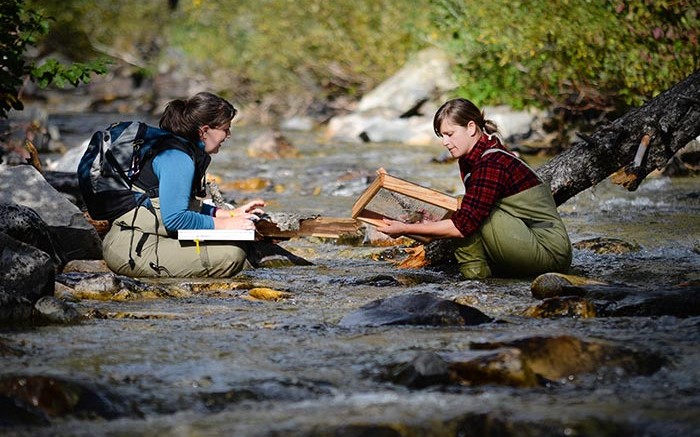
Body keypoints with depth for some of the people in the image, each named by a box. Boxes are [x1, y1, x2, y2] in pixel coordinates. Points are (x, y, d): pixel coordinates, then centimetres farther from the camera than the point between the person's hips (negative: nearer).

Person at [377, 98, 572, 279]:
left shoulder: (492, 164, -20)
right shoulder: (470, 160, 10)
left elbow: (463, 225, -22)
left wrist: (406, 229, -16)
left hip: (550, 249, -10)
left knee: (471, 215, -18)